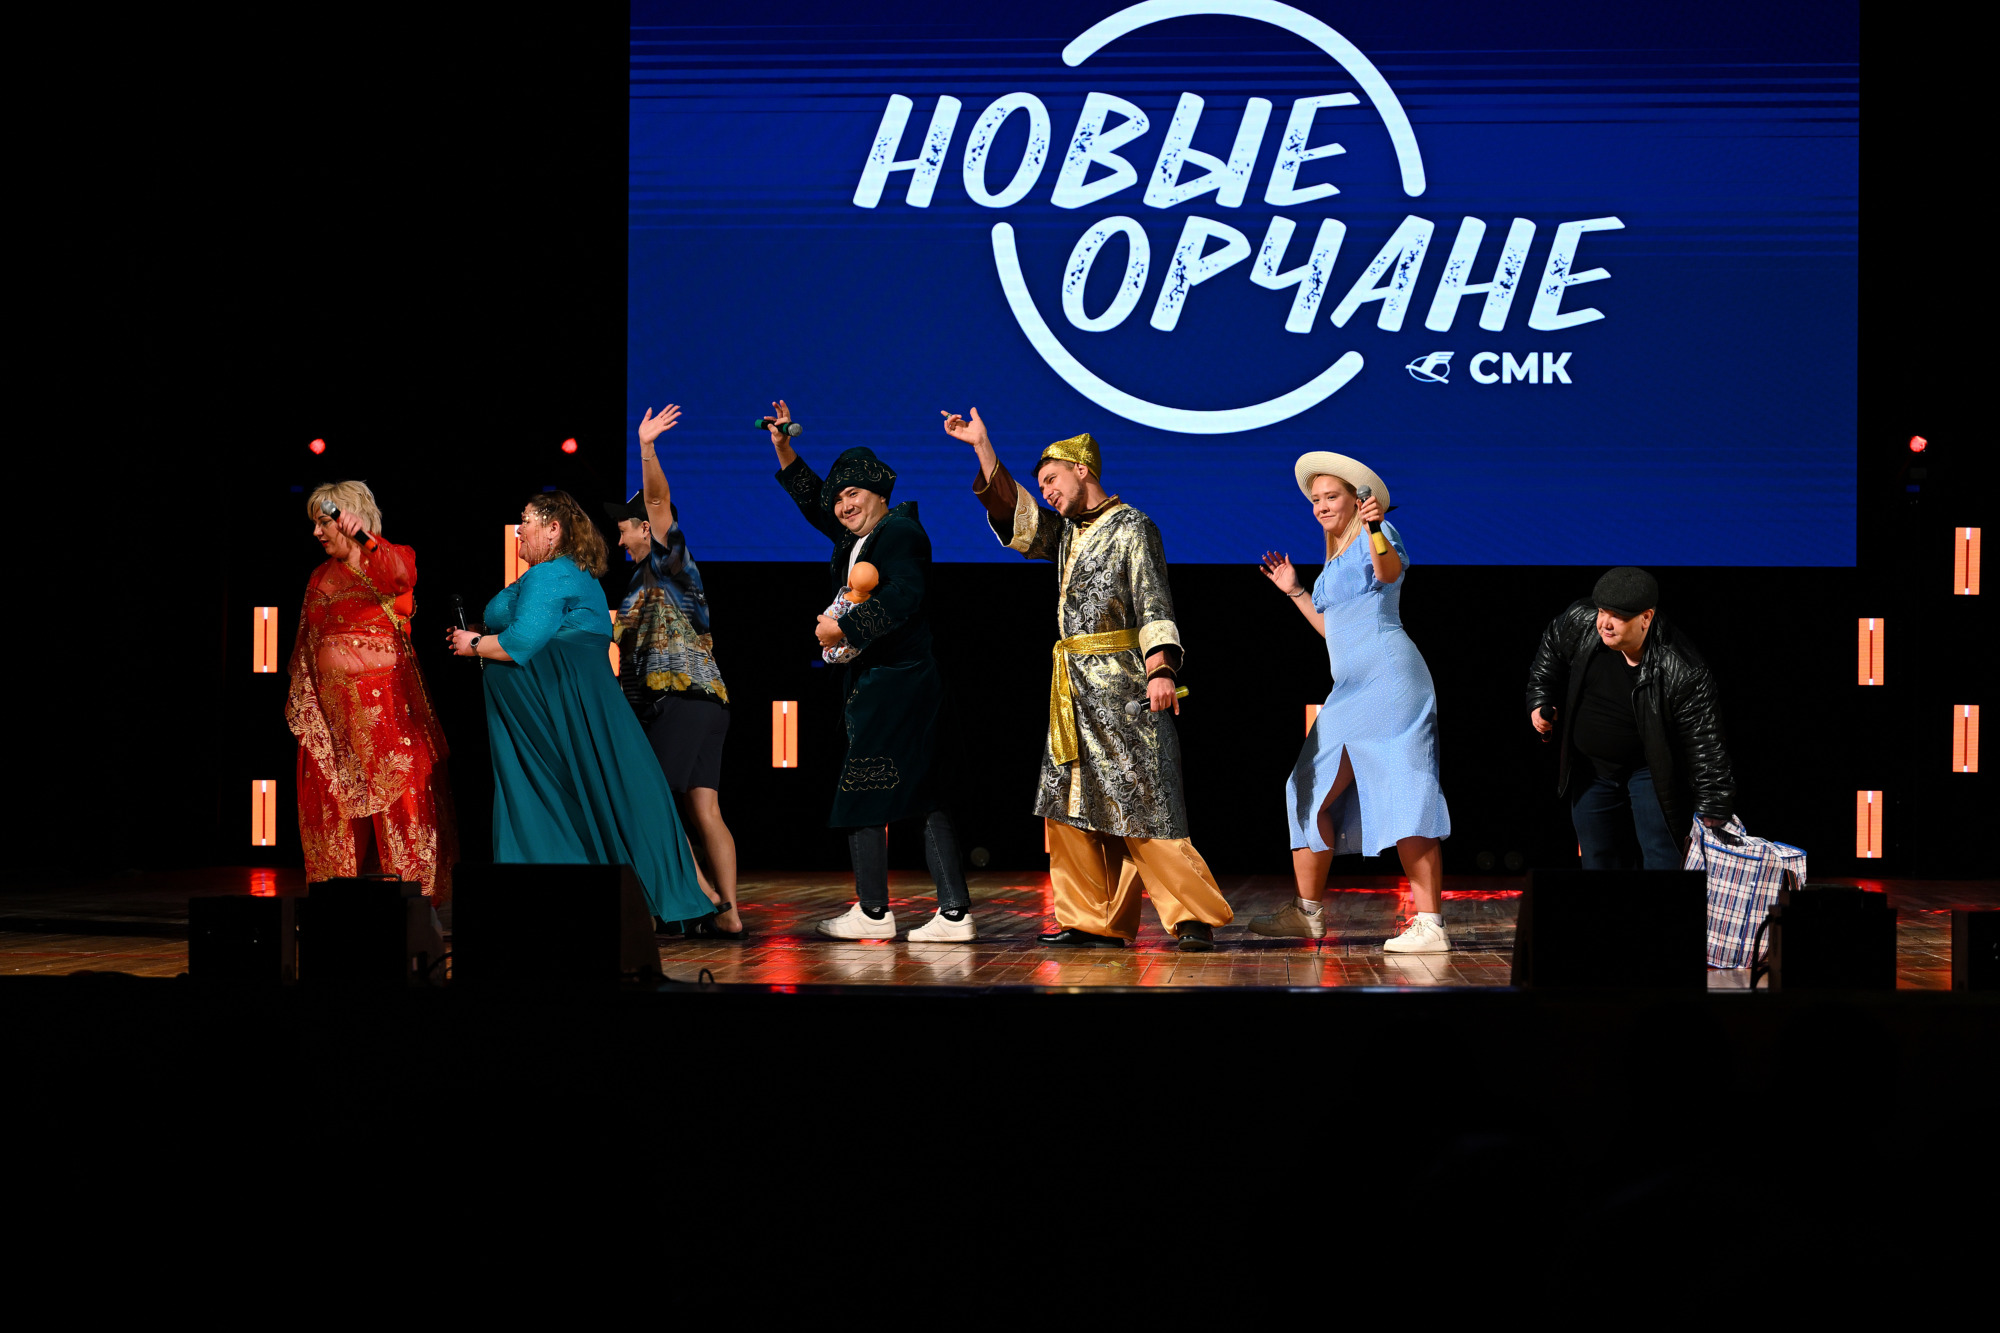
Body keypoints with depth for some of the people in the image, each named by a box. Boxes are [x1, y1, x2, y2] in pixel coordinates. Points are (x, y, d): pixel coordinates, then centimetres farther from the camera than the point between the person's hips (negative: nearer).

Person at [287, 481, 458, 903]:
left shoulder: (393, 559, -3)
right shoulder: (321, 578, 17)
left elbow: (400, 575, -28)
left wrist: (363, 539, -44)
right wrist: (299, 700, 16)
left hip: (385, 705, -6)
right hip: (331, 707, 6)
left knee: (398, 795, -8)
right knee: (335, 805, 2)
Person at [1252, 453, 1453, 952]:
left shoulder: (1378, 537, -2)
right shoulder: (1334, 560, 24)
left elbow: (1389, 570, -27)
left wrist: (1374, 530, -45)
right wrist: (1295, 591, 30)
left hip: (1389, 680, -10)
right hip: (1349, 692, 10)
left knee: (1405, 795, -16)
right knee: (1313, 793, 13)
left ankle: (1430, 925, -21)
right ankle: (1306, 911, 23)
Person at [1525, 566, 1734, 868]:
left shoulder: (1681, 670, -31)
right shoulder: (1579, 622, -18)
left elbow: (1705, 742, -25)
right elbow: (1550, 650, 9)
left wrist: (1712, 814, -23)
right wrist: (1540, 701, 1)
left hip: (1650, 771, -5)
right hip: (1590, 769, 5)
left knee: (1661, 862, -9)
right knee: (1598, 860, 14)